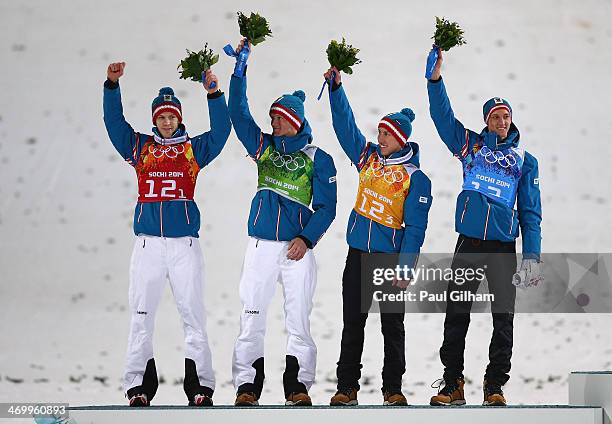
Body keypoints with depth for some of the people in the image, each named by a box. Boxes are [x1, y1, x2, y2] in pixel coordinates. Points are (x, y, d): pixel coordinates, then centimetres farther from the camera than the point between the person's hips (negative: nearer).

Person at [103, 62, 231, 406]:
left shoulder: (194, 149, 11)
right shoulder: (140, 146, 14)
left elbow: (221, 130, -1)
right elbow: (114, 122, 6)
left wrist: (214, 93, -13)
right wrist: (112, 84, -7)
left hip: (185, 242, -1)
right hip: (148, 242, 1)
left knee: (193, 313, -3)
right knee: (141, 314, 0)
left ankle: (200, 386, -1)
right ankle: (139, 386, 3)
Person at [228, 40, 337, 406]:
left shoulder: (318, 159, 5)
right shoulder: (264, 147, 13)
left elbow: (326, 206, 1)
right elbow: (238, 112, 6)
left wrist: (307, 238, -13)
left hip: (298, 249, -2)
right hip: (261, 247, 2)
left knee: (299, 322, -1)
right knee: (251, 319, -3)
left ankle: (298, 387, 4)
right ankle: (247, 388, -1)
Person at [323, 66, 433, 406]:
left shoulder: (415, 178, -7)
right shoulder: (367, 157, 8)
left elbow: (415, 228, -10)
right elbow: (345, 126, 10)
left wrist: (405, 269, -16)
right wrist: (336, 87, 0)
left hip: (391, 257, -4)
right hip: (358, 254, 4)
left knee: (393, 326, 3)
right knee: (352, 323, 5)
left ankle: (393, 388, 9)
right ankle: (346, 387, 8)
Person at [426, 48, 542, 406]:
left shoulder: (525, 161, 9)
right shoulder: (470, 145, 10)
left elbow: (531, 212, 7)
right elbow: (442, 114, 0)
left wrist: (532, 257, -3)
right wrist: (436, 75, -14)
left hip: (503, 248, 0)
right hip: (468, 245, 0)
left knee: (504, 320, -1)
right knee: (456, 317, 0)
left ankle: (495, 385, 7)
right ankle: (453, 385, 7)